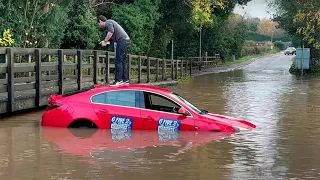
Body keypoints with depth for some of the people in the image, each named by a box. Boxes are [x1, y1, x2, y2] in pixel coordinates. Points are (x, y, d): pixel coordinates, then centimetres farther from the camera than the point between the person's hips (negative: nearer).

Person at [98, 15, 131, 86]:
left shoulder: (108, 22, -2)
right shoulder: (111, 22, 27)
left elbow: (111, 31, -21)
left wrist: (105, 41, -14)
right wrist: (106, 41, 30)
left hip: (122, 41, -10)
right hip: (127, 41, 10)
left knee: (118, 61, -9)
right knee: (123, 61, 12)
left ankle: (119, 80, -11)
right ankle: (125, 80, 13)